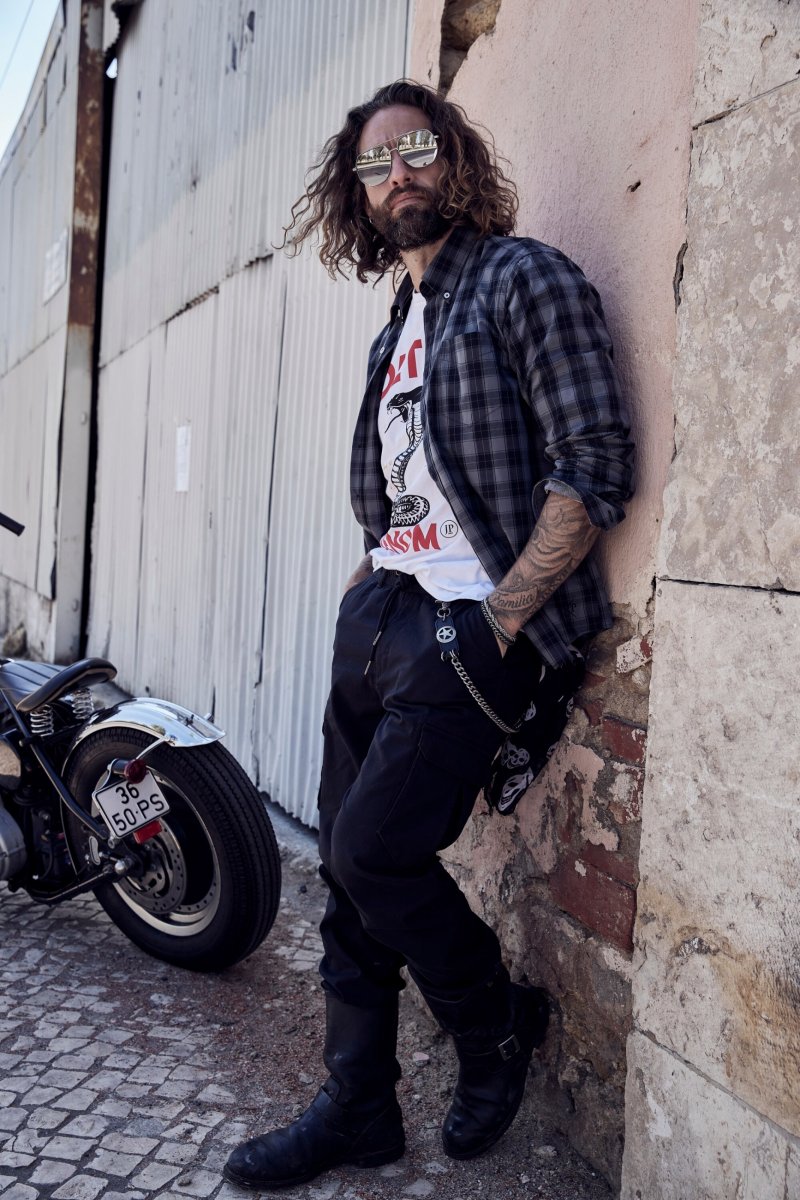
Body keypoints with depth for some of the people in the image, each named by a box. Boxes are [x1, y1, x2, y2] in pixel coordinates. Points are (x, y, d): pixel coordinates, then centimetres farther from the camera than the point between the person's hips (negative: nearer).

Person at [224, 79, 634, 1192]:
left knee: (376, 852, -11)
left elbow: (596, 467, -14)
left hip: (475, 625, -8)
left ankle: (500, 1024, 18)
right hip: (381, 614, 8)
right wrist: (367, 584, 12)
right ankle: (357, 1108, 23)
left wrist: (499, 620, -16)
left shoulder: (522, 277, -4)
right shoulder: (396, 327, 22)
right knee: (349, 864, 8)